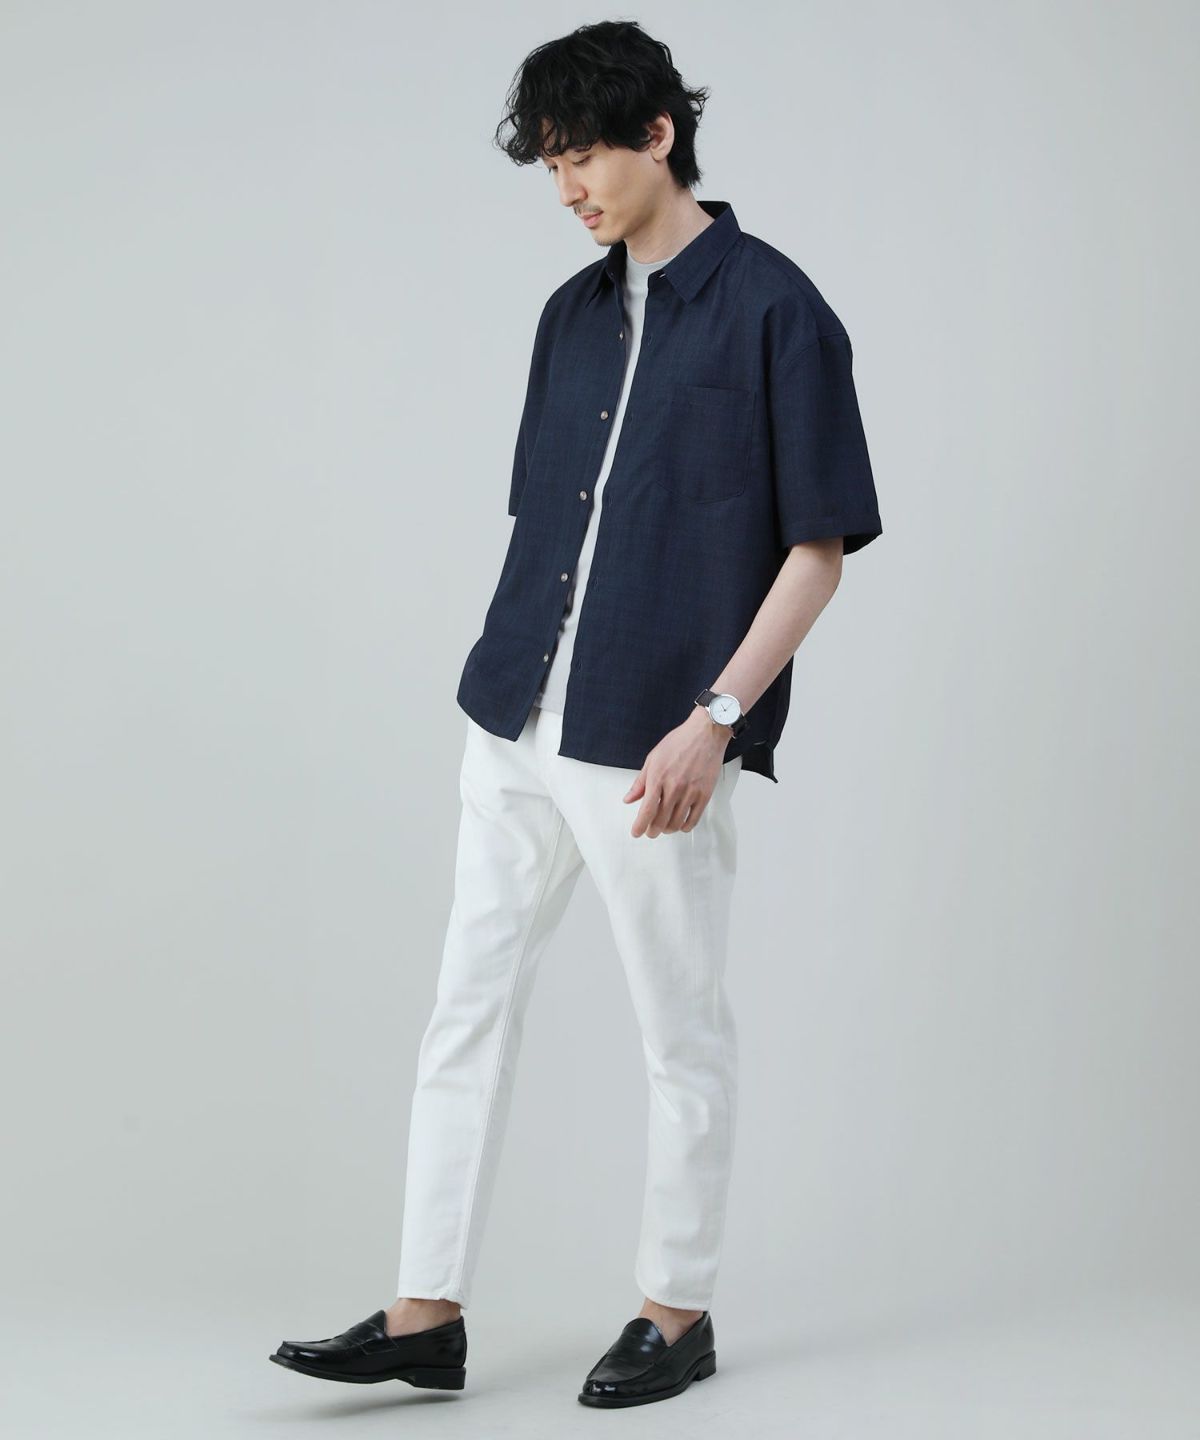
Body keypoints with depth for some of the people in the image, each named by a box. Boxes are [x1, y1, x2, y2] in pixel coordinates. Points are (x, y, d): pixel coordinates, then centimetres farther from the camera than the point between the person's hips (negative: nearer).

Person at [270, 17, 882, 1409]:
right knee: (467, 1010, 7)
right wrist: (515, 675, 15)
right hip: (516, 723, 7)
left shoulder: (772, 310, -8)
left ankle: (676, 1310, 20)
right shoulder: (573, 313, 12)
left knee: (682, 1031, 6)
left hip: (651, 743, -7)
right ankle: (427, 1315, 14)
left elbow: (819, 545, -10)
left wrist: (714, 718, -17)